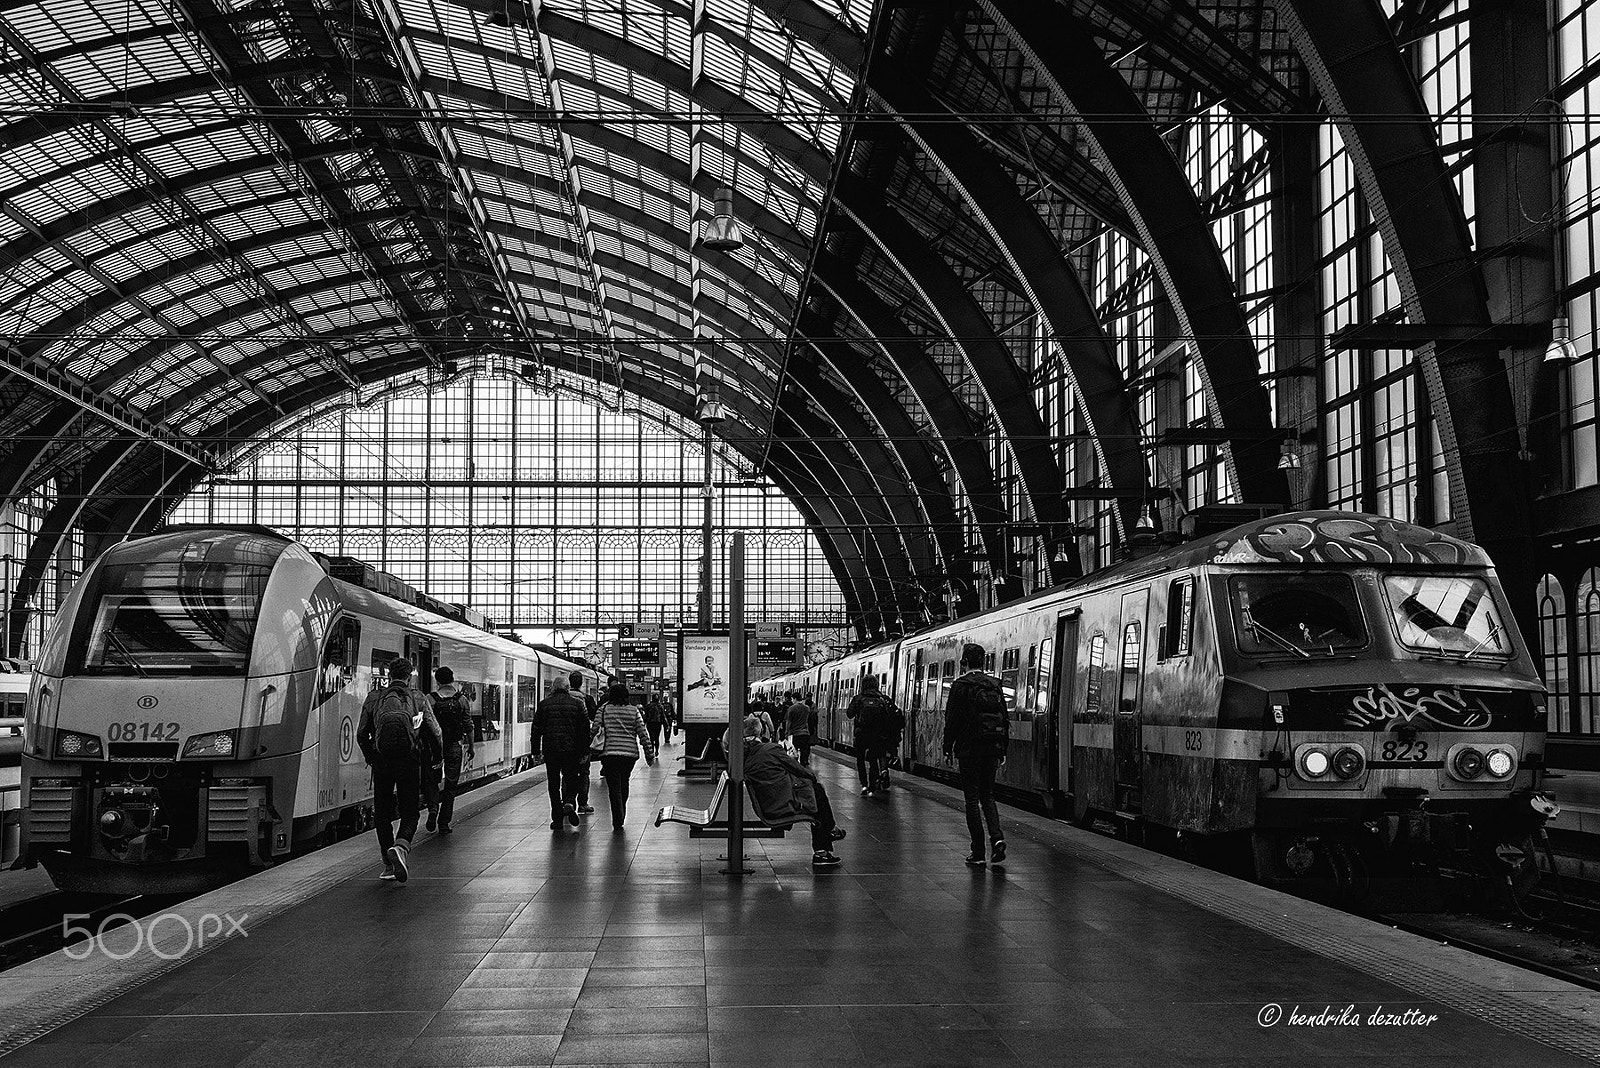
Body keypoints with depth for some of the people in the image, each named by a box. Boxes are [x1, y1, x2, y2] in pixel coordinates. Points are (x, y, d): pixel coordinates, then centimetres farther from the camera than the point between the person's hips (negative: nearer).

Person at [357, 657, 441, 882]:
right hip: (409, 760, -1)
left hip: (381, 760, 1)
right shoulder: (419, 699, 7)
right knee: (410, 813, 7)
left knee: (383, 815, 13)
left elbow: (361, 734, 10)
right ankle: (401, 846, -22)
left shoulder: (374, 698, 10)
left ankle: (389, 866, 13)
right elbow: (436, 732, 7)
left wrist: (370, 758, 23)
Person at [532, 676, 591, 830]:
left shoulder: (544, 704, 4)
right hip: (572, 750, -1)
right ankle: (570, 803, -17)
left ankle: (557, 819, 7)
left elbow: (536, 730, 5)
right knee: (571, 781, 11)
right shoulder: (578, 704, 2)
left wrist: (536, 752, 10)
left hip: (550, 750, 1)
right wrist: (585, 753, 5)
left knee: (554, 784, 8)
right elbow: (585, 729, 1)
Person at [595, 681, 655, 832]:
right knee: (623, 784, 21)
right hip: (630, 753, 2)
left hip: (609, 753, -2)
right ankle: (621, 816, 32)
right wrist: (650, 755, 8)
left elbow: (595, 730, -4)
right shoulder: (634, 711, 3)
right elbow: (643, 734, 2)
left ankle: (618, 824, -10)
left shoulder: (604, 710, -1)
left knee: (614, 788, -1)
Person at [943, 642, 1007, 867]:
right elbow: (1004, 719, 9)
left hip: (969, 749, -5)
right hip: (992, 748, 5)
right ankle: (997, 837, -5)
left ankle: (978, 852, 1)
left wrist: (948, 749, 0)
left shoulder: (960, 685, -8)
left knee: (972, 798, 1)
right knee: (987, 796, 16)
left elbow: (952, 720, -10)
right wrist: (1001, 751, 15)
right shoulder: (995, 684, 8)